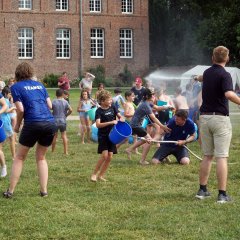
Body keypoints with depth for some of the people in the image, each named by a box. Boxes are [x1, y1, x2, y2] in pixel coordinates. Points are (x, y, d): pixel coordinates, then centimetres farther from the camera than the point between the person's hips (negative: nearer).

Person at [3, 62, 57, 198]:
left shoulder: (16, 87, 6)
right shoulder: (39, 85, 19)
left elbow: (21, 109, -3)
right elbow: (50, 105, 16)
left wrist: (17, 125, 11)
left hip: (33, 124, -4)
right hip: (50, 123, 4)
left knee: (19, 157, 14)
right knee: (41, 157, 22)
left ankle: (10, 191, 14)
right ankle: (44, 191, 15)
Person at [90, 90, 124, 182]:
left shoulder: (112, 107, 4)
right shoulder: (99, 111, -12)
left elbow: (120, 116, 15)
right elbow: (98, 125, -22)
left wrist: (121, 119, -9)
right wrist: (111, 122, -30)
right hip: (103, 135, -5)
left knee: (110, 157, 2)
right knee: (104, 155, -16)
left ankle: (101, 175, 15)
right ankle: (94, 174, -2)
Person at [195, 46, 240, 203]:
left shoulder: (207, 73, 12)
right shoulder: (224, 75, -11)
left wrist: (199, 78, 61)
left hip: (205, 117, 7)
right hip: (220, 118, -7)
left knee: (207, 156, 16)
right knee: (222, 157, -5)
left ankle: (202, 190, 18)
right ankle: (222, 194, -7)